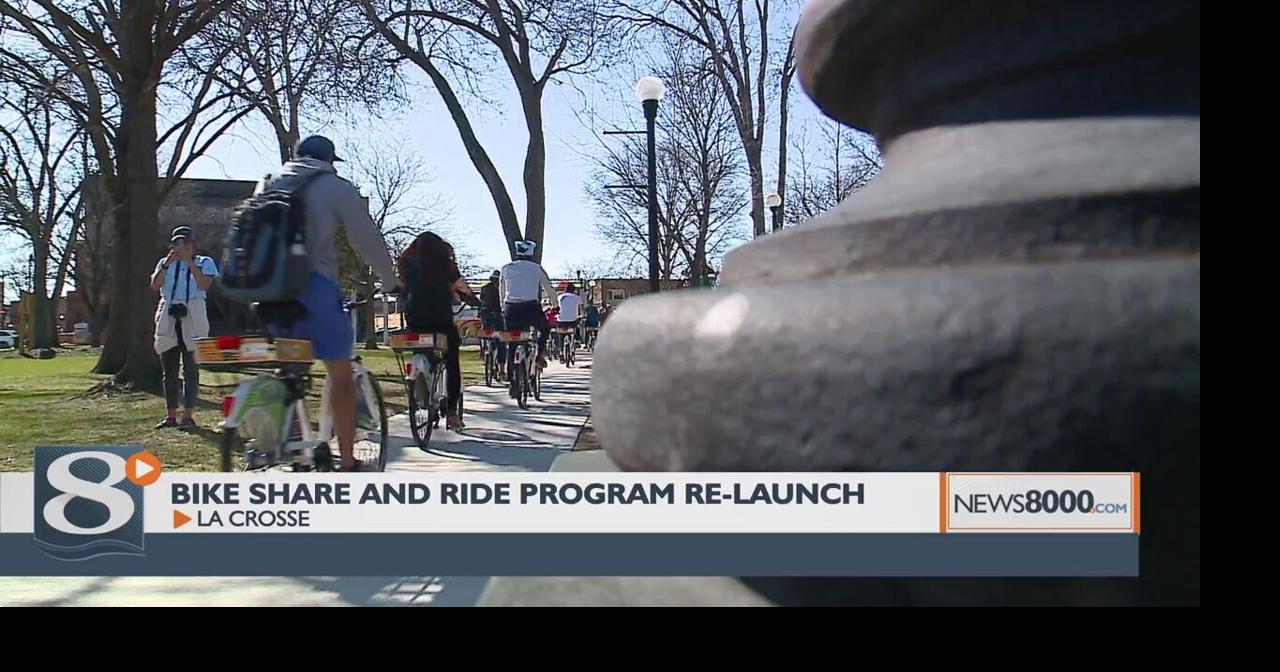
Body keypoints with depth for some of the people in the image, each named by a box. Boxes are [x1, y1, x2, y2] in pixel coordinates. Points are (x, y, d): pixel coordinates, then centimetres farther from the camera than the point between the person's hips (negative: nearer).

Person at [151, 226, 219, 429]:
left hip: (192, 317, -4)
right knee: (168, 368, 4)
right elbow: (154, 285, 3)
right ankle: (171, 415, 10)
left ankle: (188, 416, -7)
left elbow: (204, 284, -9)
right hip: (168, 316, 4)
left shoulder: (204, 262, 9)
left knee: (190, 367, -7)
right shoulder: (165, 263, 19)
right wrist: (167, 264, -6)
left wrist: (190, 261, -10)